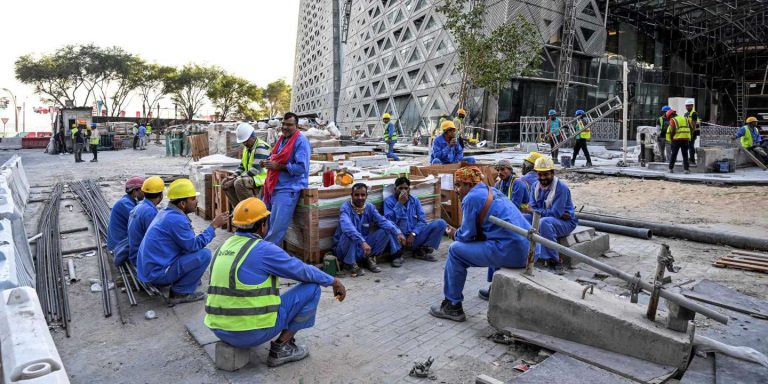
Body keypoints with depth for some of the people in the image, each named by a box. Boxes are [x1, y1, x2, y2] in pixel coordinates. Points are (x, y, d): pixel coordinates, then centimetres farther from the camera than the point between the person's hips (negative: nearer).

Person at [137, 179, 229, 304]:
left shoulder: (165, 213, 9)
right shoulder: (176, 219, -21)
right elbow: (194, 245, -19)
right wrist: (213, 226, -13)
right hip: (157, 273, -10)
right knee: (204, 254, -16)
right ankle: (180, 293, -6)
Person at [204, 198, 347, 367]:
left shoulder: (225, 246, 7)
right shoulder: (264, 250, -15)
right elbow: (303, 271, -6)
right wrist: (333, 281, 10)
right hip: (252, 332, -8)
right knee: (312, 287, 0)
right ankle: (280, 348, 4)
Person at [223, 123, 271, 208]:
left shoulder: (261, 147, -16)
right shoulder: (247, 148, 14)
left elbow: (255, 169, -24)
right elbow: (242, 166, 20)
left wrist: (236, 179, -22)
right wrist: (233, 176, 1)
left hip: (261, 179, -10)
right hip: (250, 178, 10)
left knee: (239, 183, -32)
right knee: (225, 184, 5)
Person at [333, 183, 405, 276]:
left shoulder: (370, 207, -1)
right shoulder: (346, 208, -18)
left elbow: (383, 221, -13)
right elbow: (347, 226, -37)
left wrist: (397, 232, -31)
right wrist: (363, 242, -49)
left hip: (363, 248, 5)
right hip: (344, 249, -5)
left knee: (385, 232, -11)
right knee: (349, 234, -36)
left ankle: (369, 259, 6)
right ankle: (349, 264, -11)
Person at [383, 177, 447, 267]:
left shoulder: (415, 200, 11)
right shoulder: (389, 201, -1)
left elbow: (422, 220, 2)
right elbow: (389, 220, -17)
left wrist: (413, 234, -14)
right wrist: (400, 203, -17)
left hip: (415, 238, 4)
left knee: (440, 223, -11)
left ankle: (422, 251, -4)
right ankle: (397, 255, -17)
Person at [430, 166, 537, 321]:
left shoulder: (471, 197, -7)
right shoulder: (491, 191, 19)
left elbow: (467, 235, -3)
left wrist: (454, 234, 16)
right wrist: (458, 231, 22)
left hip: (510, 251, -9)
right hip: (526, 249, 9)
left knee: (455, 250, 2)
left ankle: (453, 306, 8)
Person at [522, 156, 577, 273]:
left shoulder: (561, 187, -19)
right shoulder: (536, 186, 1)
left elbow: (556, 213, -24)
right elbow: (532, 208, -4)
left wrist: (535, 211, -17)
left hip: (566, 222, -6)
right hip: (546, 218, 7)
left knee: (544, 222, -38)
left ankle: (554, 261, -27)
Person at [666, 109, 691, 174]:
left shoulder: (673, 120, -1)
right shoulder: (684, 119, 18)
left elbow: (672, 130, -12)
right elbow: (689, 129, 13)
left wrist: (671, 138, 0)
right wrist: (689, 138, 17)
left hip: (677, 139, -4)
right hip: (685, 139, 5)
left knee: (673, 154, 4)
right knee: (685, 155, 8)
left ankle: (671, 168, 5)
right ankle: (686, 169, 3)